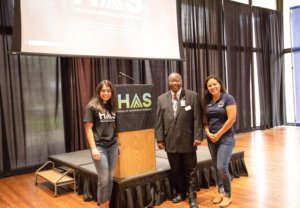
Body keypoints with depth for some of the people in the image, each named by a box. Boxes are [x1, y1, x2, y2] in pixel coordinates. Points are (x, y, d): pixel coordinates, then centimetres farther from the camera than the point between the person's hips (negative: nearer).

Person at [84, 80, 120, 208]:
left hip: (113, 146, 5)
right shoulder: (92, 106, -6)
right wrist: (93, 148, -14)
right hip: (100, 146, -5)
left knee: (110, 178, 10)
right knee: (103, 179, -2)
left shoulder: (113, 106, 9)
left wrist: (118, 144, 12)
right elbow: (88, 129, -8)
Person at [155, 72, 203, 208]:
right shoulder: (162, 99, 7)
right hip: (170, 142, 3)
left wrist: (197, 137, -11)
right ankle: (180, 192, 31)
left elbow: (197, 119, -5)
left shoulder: (193, 96, -2)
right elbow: (159, 121, 5)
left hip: (188, 141, -2)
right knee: (176, 170, 13)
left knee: (191, 170, 8)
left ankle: (192, 196, 20)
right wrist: (160, 139, -1)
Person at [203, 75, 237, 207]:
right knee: (216, 167, 10)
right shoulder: (207, 102, 7)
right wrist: (208, 133, -6)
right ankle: (221, 192, 24)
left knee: (222, 167, -11)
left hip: (225, 137, -5)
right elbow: (205, 120, 11)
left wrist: (218, 134, -13)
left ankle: (228, 195, 8)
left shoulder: (228, 98, -8)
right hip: (211, 138, 5)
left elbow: (231, 119, -14)